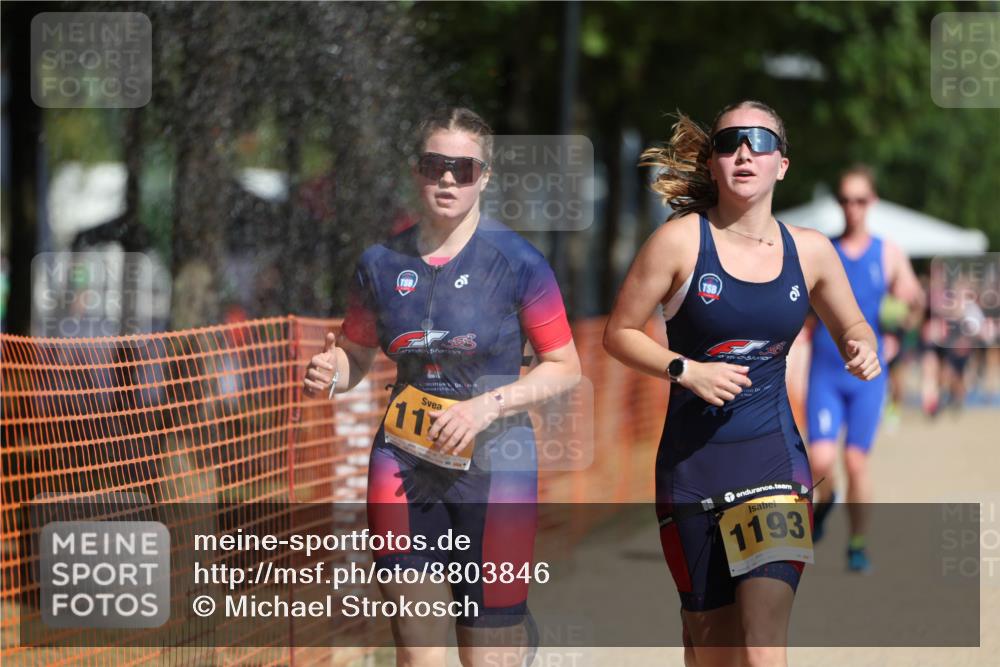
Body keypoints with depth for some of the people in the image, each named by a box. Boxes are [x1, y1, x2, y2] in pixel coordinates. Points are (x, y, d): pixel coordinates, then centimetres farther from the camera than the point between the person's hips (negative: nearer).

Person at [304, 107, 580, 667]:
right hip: (405, 461, 3)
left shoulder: (517, 262, -5)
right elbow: (356, 354, 17)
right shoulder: (382, 263, 5)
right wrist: (329, 372, -6)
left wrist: (488, 404, -15)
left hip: (493, 464, -3)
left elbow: (565, 368, -3)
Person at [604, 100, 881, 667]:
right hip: (693, 461, -1)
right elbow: (620, 333, 0)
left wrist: (863, 350, -5)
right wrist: (685, 370, -15)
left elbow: (852, 328, 18)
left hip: (774, 455, 1)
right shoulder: (681, 241, -6)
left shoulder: (810, 251, 2)